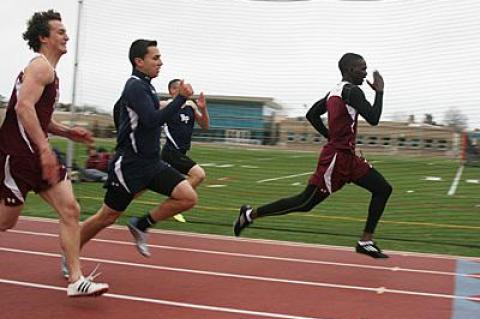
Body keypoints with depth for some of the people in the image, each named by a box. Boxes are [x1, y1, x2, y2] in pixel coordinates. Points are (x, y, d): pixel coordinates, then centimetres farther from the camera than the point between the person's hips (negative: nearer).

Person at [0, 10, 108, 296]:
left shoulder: (48, 71, 20)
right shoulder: (41, 66, -11)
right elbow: (24, 107, -25)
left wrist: (67, 132, 16)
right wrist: (45, 149, -28)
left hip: (37, 153, 9)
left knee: (71, 210, -1)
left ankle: (76, 280, 0)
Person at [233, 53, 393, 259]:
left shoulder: (334, 92, 13)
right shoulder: (352, 91, -15)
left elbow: (311, 115, 20)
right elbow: (374, 119, -21)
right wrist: (379, 91, -8)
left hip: (347, 157, 10)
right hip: (336, 158, -10)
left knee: (383, 189, 5)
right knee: (305, 203, -1)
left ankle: (366, 242, 7)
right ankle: (250, 214, 11)